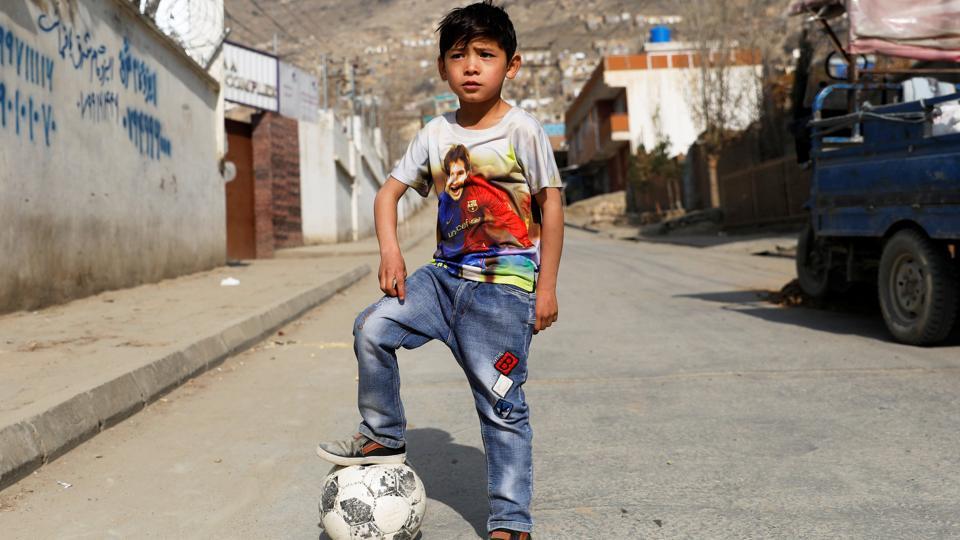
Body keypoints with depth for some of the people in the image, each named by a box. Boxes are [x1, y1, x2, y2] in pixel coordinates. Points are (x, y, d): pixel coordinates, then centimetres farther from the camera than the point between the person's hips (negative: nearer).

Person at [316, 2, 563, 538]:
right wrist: (390, 250, -7)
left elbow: (551, 206, -5)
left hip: (504, 288, -5)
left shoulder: (523, 130, -7)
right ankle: (384, 436, 8)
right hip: (445, 275, 5)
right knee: (373, 327, -12)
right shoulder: (436, 133, 6)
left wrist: (546, 287, -7)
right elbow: (390, 190, 11)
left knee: (503, 407, -1)